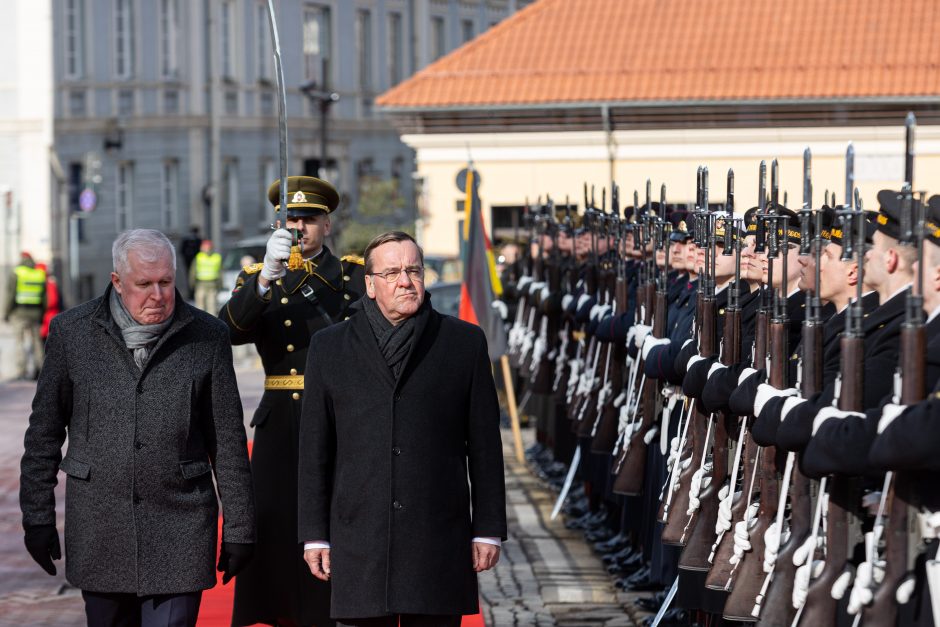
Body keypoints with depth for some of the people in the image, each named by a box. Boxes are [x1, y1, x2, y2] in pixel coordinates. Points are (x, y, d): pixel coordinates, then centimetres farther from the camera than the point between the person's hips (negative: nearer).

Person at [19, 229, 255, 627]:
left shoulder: (207, 337, 1)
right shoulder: (72, 332, 2)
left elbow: (228, 442, 4)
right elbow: (44, 432, 7)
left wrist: (238, 529, 3)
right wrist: (37, 517, 4)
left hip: (180, 527, -1)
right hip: (98, 529, 2)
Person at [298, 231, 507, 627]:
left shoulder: (464, 343, 7)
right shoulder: (329, 348, 9)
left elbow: (485, 445, 7)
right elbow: (315, 450, 8)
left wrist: (488, 530, 3)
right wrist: (314, 535, 4)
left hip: (439, 544, 0)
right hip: (359, 545, 0)